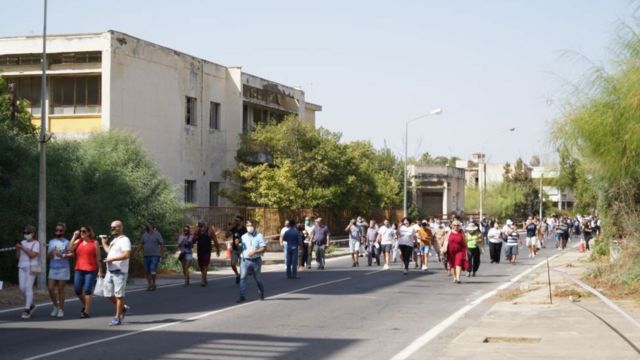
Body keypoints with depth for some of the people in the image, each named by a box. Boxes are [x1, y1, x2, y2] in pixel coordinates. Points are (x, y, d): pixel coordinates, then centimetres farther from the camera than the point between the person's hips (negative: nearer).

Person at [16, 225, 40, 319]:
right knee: (22, 288, 2)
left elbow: (33, 254, -16)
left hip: (31, 268, -6)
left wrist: (23, 248, -14)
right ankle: (31, 305, 23)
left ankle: (27, 310, -11)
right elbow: (17, 257, 15)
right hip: (22, 267, 6)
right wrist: (18, 248, -2)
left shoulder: (36, 243, -1)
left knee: (28, 287, -11)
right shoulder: (22, 243, 14)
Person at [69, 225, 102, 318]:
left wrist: (100, 270, -1)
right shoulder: (78, 241, 11)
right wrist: (74, 236, -2)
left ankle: (87, 311, -1)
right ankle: (85, 304, 28)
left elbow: (98, 257, 2)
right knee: (77, 290, 3)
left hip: (90, 270, -4)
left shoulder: (94, 242, 2)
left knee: (87, 290, -7)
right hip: (79, 269, 4)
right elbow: (70, 249, -5)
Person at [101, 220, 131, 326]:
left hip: (120, 271, -9)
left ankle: (117, 318, 2)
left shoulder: (124, 240, -9)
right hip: (110, 271, 9)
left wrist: (112, 259, -24)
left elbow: (126, 255, -22)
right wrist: (103, 242, 32)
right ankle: (123, 308, 27)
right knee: (108, 293, 8)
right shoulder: (114, 240, 20)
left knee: (119, 294, -3)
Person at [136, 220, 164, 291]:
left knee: (152, 271, -13)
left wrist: (161, 255, -10)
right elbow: (140, 245, 12)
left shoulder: (157, 234, -5)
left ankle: (153, 284, 7)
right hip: (146, 255, 5)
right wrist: (136, 252, -2)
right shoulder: (144, 234, 9)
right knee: (146, 271, 4)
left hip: (155, 256, -5)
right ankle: (149, 284, 19)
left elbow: (162, 245, -5)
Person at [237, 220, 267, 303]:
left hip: (256, 260, -2)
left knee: (258, 278, 13)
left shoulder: (259, 236, -1)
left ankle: (261, 293, 36)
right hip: (245, 260, 2)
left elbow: (264, 248, -8)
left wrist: (255, 252, -21)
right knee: (242, 277, -12)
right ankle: (242, 296, -14)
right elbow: (240, 248, 17)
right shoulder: (243, 237, 10)